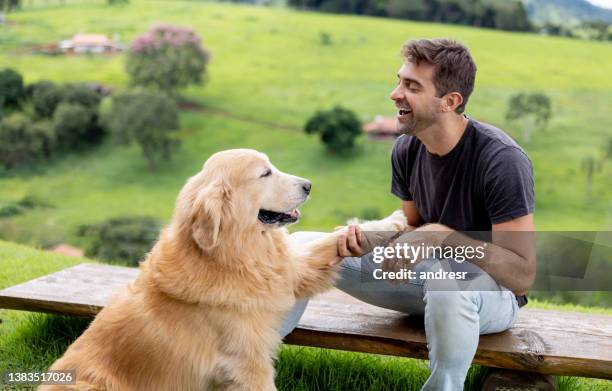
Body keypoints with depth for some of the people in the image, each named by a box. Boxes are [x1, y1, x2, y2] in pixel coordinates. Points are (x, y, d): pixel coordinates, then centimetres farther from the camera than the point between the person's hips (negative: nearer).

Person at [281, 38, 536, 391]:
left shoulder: (502, 161, -25)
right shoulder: (407, 149, -5)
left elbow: (522, 275, -25)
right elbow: (414, 227, 7)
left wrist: (445, 235, -34)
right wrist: (370, 237, -14)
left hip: (493, 290, -6)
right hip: (429, 274, 6)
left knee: (446, 280, -44)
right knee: (305, 245, -5)